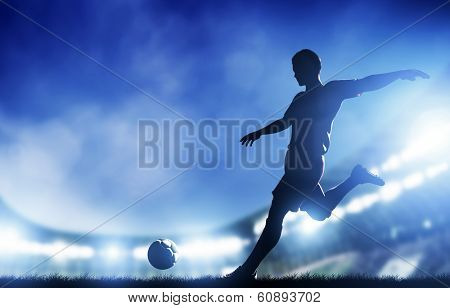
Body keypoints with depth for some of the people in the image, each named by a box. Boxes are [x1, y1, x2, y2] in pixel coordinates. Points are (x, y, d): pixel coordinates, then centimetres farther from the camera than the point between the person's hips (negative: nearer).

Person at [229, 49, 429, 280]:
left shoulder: (331, 90, -2)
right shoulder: (301, 98, 20)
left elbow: (366, 84, -10)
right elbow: (284, 123, 31)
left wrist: (400, 74, -19)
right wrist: (259, 133, 30)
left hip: (306, 166, -9)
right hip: (299, 165, 9)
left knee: (275, 216, -9)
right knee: (320, 212, 23)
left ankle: (248, 270, -2)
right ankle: (357, 177, 31)